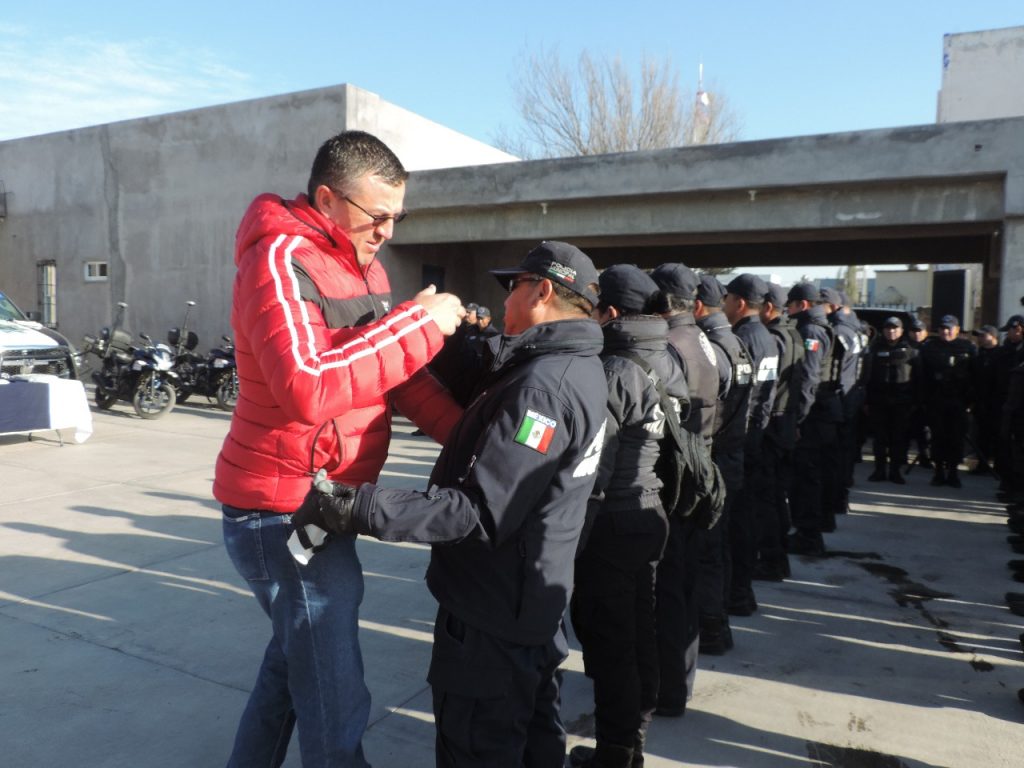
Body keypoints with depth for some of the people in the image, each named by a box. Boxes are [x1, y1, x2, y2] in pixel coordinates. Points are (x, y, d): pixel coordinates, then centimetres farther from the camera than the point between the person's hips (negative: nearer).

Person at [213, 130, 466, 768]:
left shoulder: (362, 263, 11)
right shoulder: (281, 259, -18)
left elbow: (401, 373, 11)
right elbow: (306, 389, -34)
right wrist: (421, 322, -27)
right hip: (283, 508, -9)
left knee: (294, 659, 25)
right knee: (335, 701, 0)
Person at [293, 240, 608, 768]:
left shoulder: (542, 384, -26)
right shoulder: (580, 368, 6)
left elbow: (482, 510, -31)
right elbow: (491, 441, 12)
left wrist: (364, 509, -32)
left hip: (491, 609, -10)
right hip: (535, 598, 10)